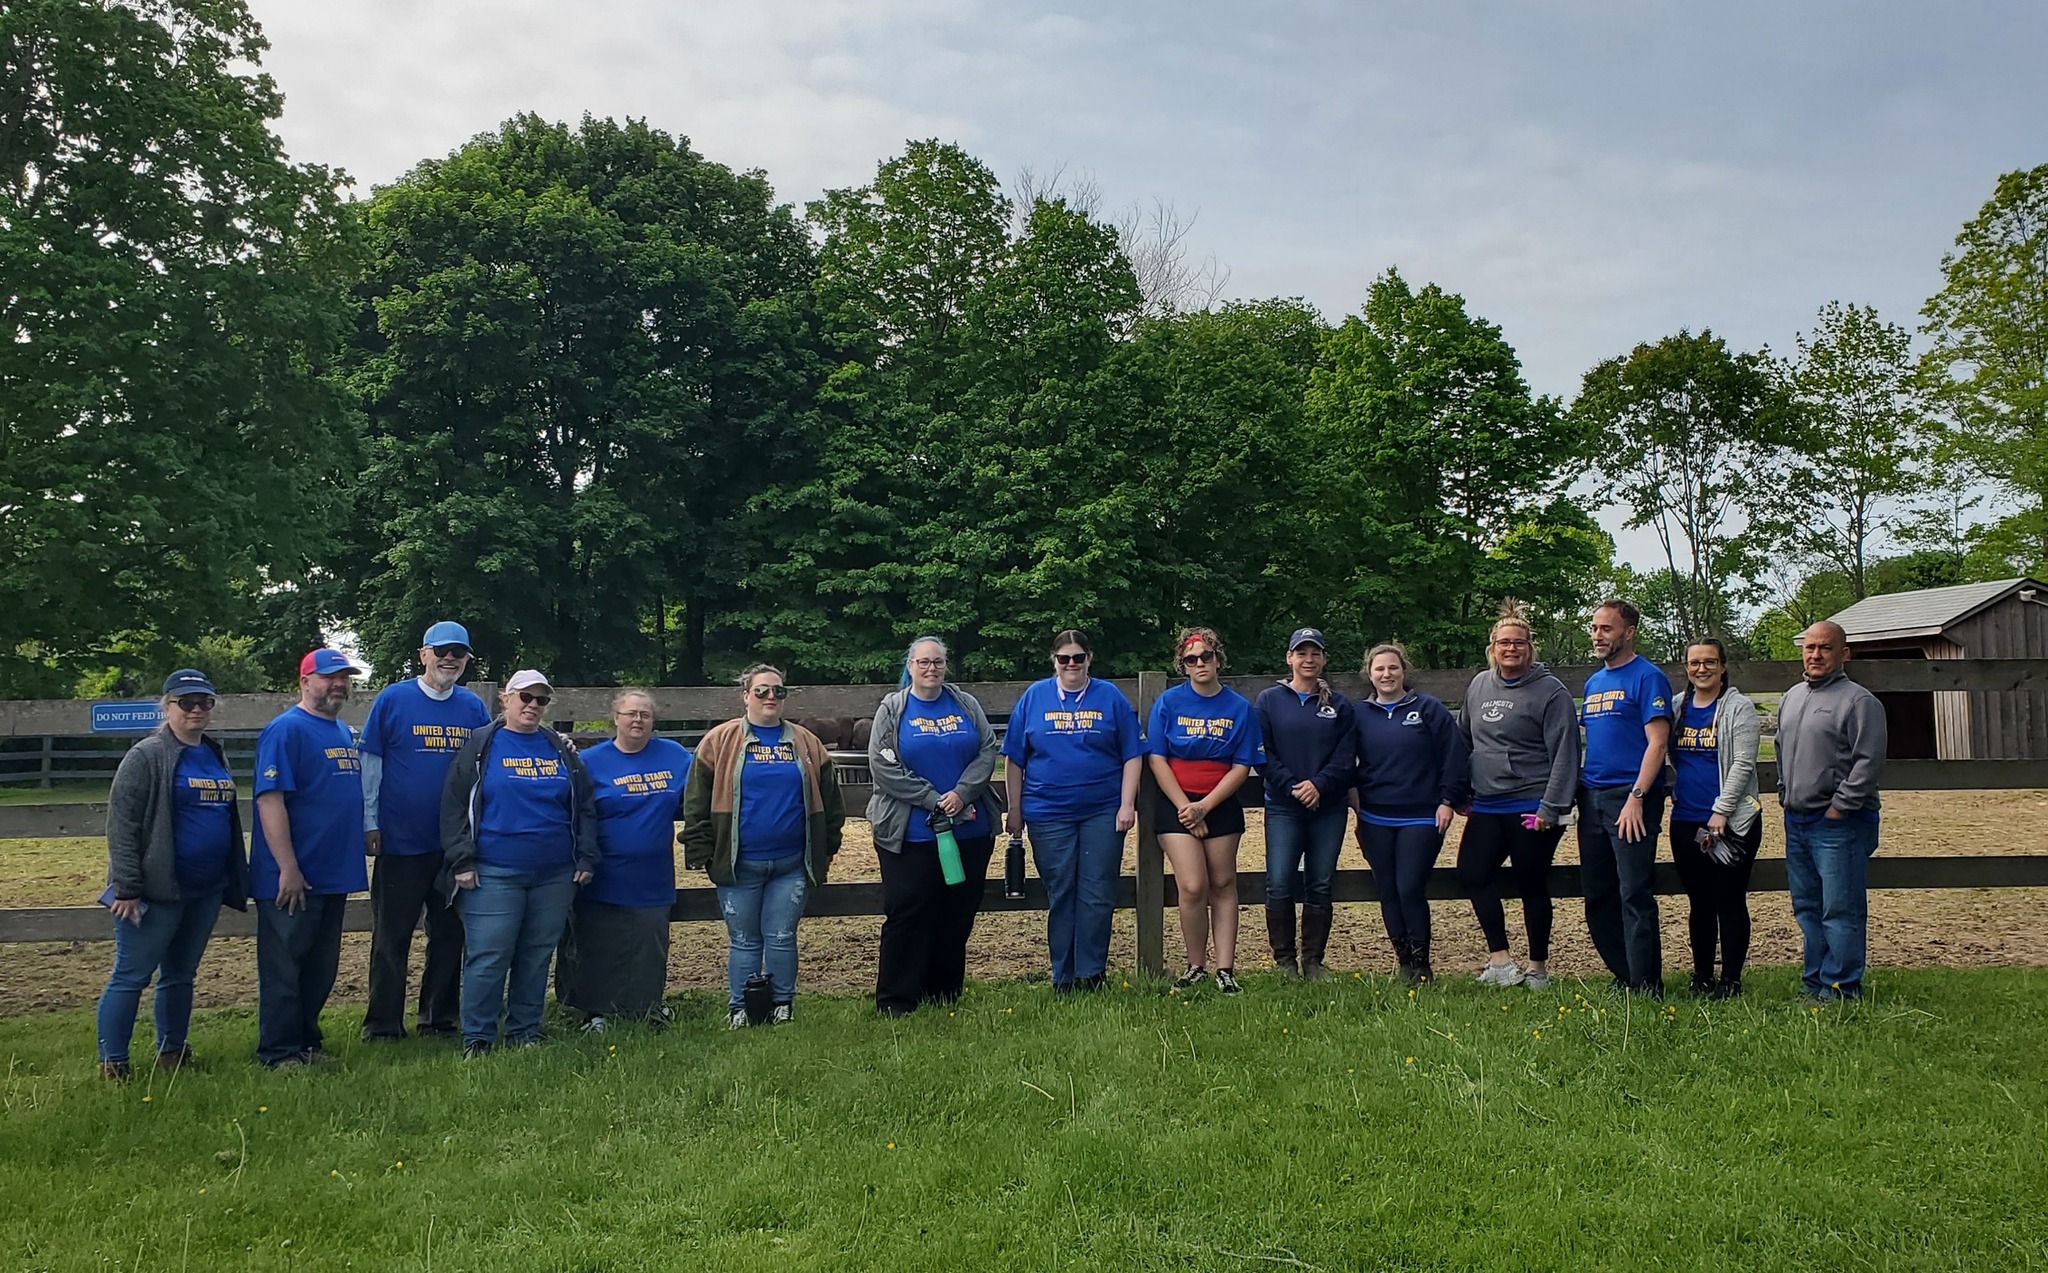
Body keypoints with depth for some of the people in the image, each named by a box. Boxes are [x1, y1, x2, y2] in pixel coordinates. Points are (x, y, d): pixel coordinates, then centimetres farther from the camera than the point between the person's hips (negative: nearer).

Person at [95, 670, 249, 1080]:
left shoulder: (216, 756, 14)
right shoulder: (147, 756, -8)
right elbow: (121, 823, -13)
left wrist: (236, 879, 18)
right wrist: (127, 887, -17)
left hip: (206, 891, 7)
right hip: (158, 890, -7)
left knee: (181, 974, 15)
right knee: (131, 976, -2)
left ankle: (172, 1053, 25)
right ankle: (112, 1063, 7)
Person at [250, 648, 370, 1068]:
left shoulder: (344, 733, 14)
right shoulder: (286, 730, -12)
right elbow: (269, 800, -19)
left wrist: (356, 860, 18)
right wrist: (288, 869, -22)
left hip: (333, 875, 8)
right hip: (292, 879, -8)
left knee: (321, 969, 15)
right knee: (284, 967, 2)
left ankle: (308, 1043, 25)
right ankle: (280, 1052, 10)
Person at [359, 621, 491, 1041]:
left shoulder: (474, 708, 5)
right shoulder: (392, 700, -3)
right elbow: (370, 765, -2)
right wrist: (370, 824, -5)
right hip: (400, 841, -3)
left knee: (449, 934, 11)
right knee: (391, 936, 5)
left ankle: (440, 1019, 23)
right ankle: (383, 1025, 15)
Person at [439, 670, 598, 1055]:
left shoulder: (561, 749, 12)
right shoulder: (480, 746, 3)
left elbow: (585, 806, 15)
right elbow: (454, 806, 0)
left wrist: (586, 858, 7)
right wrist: (462, 862, -7)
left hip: (554, 875, 4)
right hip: (494, 875, -3)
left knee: (537, 957, 9)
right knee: (487, 958, -4)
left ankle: (525, 1033, 20)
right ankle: (477, 1037, 9)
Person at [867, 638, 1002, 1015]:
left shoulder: (966, 705, 11)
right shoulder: (892, 709, 2)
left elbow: (988, 751, 4)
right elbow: (883, 765, -7)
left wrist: (962, 793, -12)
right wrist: (934, 799, -12)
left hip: (970, 829, 3)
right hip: (910, 834, -3)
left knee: (958, 913, 8)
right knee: (907, 914, -4)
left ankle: (945, 992, 20)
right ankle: (896, 1000, 4)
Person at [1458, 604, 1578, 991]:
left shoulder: (1550, 691, -8)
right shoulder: (1479, 685, 10)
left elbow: (1564, 753, -13)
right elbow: (1463, 740, 19)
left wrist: (1551, 808, -17)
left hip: (1531, 809, -6)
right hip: (1486, 806, 6)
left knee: (1532, 886, 3)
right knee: (1472, 873, -4)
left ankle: (1538, 969, 17)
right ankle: (1500, 959, 5)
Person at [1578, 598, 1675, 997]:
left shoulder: (1647, 677, -6)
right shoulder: (1593, 682, 18)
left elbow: (1657, 743, -13)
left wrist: (1636, 797, -20)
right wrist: (1577, 792, 13)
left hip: (1630, 799, -8)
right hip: (1592, 798, 8)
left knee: (1635, 896, -7)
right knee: (1598, 899, 11)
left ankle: (1646, 987, -2)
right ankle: (1624, 977, 22)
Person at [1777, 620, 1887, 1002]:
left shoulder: (1858, 701, -8)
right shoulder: (1792, 697, 16)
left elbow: (1869, 762, -14)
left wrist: (1839, 807, -14)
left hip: (1839, 824, -8)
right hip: (1796, 821, 8)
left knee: (1840, 910, -5)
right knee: (1807, 908, 13)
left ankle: (1840, 989, 1)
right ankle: (1815, 982, 22)